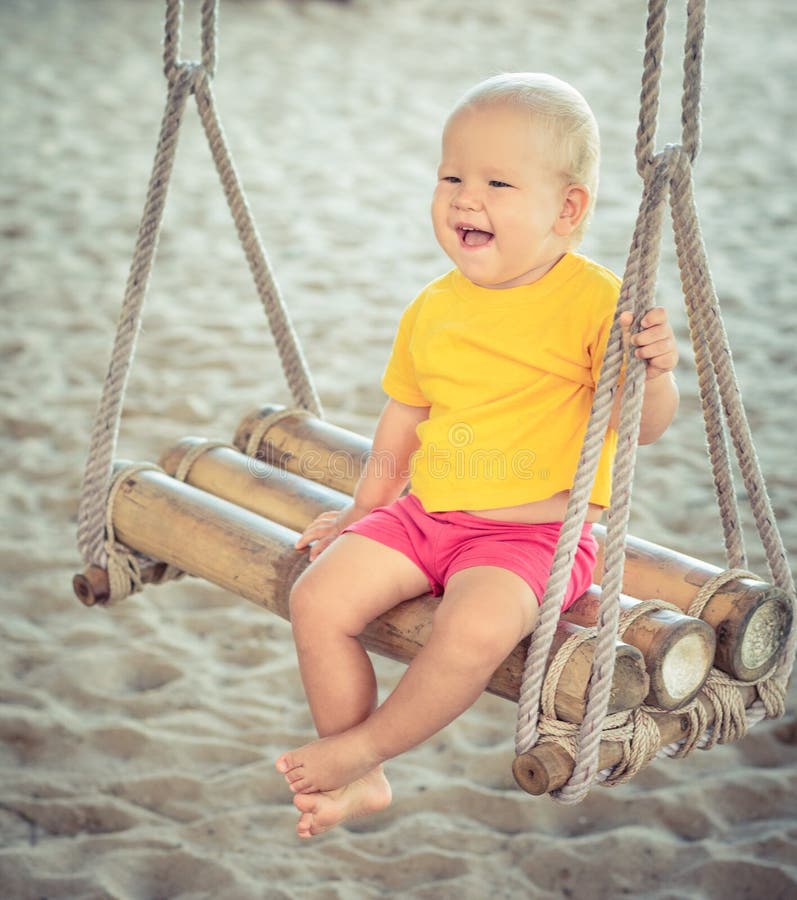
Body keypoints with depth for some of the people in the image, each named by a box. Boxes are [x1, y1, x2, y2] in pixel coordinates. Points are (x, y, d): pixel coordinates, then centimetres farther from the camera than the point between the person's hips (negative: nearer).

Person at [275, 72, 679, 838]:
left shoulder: (594, 300, -10)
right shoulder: (430, 311, 7)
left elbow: (642, 427, -12)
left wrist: (654, 373, -33)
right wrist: (364, 507, 26)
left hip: (535, 529, -5)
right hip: (423, 514, 6)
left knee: (476, 627, -33)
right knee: (318, 597, -11)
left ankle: (362, 746, -5)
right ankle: (359, 780, 6)